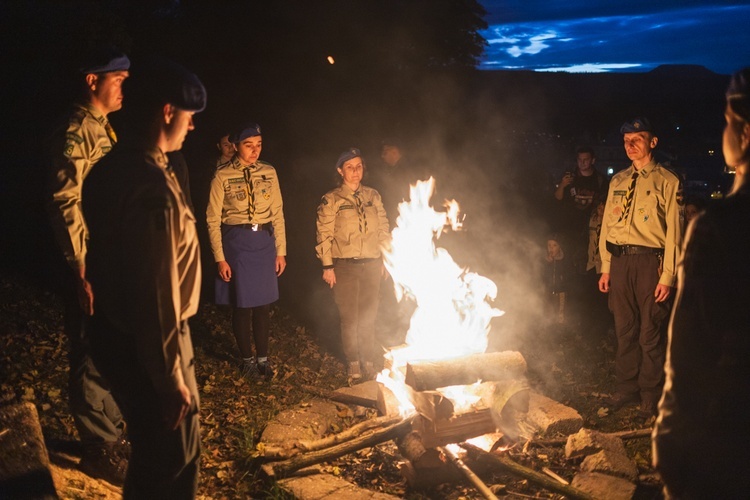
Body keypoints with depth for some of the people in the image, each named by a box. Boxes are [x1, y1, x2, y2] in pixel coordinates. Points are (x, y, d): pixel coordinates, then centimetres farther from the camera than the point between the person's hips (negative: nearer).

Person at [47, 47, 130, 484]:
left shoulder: (106, 130, 16)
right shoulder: (78, 132, -13)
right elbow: (66, 204, -19)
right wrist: (83, 271, -21)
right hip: (94, 267, -9)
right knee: (94, 358, 1)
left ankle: (115, 433, 31)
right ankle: (102, 451, 12)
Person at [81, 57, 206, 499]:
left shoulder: (112, 170, 5)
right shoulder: (154, 187, -26)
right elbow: (157, 293, -26)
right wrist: (171, 379, -19)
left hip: (115, 334, 9)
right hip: (148, 349, -9)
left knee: (150, 451, 25)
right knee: (175, 464, 6)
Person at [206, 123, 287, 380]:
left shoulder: (269, 172, 4)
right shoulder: (223, 176, -6)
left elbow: (278, 213, 8)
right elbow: (213, 219, -4)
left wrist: (281, 251, 5)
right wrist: (220, 258, -8)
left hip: (265, 242, 3)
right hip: (237, 242, -3)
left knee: (264, 303, 9)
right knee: (243, 304, 4)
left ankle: (263, 358, 23)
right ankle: (247, 359, 21)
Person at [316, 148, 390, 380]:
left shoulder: (373, 196, 8)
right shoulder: (331, 200, -3)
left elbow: (383, 228, 12)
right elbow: (324, 235, -4)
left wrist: (386, 259, 9)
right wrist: (327, 266, -8)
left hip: (371, 264, 3)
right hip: (345, 266, -3)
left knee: (369, 316, 6)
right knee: (349, 316, 3)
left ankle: (369, 360, 17)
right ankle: (353, 362, 16)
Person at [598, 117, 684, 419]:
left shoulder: (667, 182, -3)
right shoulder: (617, 181, 13)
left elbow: (674, 231, -7)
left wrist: (668, 276, -11)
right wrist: (606, 267, 10)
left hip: (650, 261, -5)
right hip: (620, 261, 5)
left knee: (651, 333, 2)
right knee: (625, 329, 12)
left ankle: (650, 394, 15)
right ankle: (627, 386, 25)